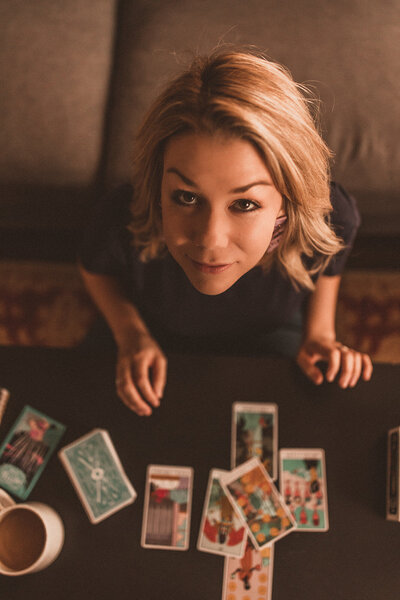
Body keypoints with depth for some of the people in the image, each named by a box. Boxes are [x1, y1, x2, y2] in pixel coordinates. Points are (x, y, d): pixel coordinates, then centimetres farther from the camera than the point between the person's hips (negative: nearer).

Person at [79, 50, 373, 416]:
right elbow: (95, 269, -10)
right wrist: (131, 334, -20)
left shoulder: (331, 217, -37)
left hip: (269, 338, 1)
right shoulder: (123, 223, -41)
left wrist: (320, 333, -12)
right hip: (162, 339, 0)